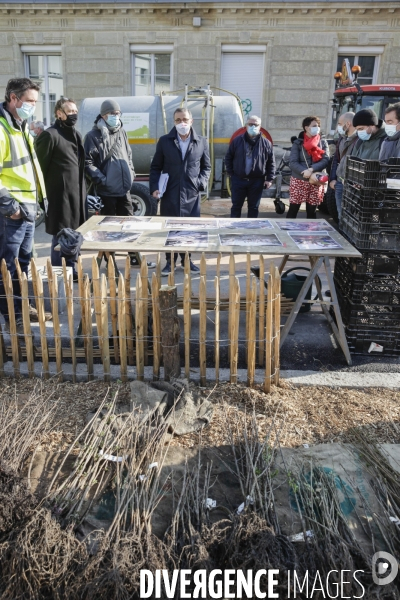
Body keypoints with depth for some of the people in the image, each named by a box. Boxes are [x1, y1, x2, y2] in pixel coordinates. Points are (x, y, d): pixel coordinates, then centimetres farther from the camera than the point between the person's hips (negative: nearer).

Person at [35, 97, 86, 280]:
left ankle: (71, 271, 25)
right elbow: (41, 167, -11)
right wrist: (46, 194, -13)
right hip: (60, 195, -8)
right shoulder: (50, 135, -9)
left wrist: (82, 192, 16)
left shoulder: (75, 134, 17)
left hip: (76, 194, 8)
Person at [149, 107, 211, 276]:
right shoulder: (164, 141, 5)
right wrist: (154, 187, -5)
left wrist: (201, 183, -3)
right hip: (169, 194, 0)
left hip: (191, 194, 1)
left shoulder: (201, 142, 6)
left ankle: (187, 260, 22)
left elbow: (206, 167, 14)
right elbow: (155, 167, 8)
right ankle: (170, 261, 17)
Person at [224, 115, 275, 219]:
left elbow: (271, 163, 2)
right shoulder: (237, 140, 0)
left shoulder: (266, 143, 0)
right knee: (236, 206, 7)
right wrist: (230, 173, 0)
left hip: (257, 181, 0)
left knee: (253, 207, 10)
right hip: (238, 180, 0)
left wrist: (269, 179, -4)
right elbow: (228, 158, 7)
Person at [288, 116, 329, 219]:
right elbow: (293, 163, -10)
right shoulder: (298, 143, -1)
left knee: (311, 211, 9)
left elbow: (326, 160, -4)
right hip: (298, 181, -2)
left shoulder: (323, 142, 7)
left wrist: (311, 170, -21)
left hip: (316, 182, 2)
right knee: (293, 210, 1)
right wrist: (309, 175, -21)